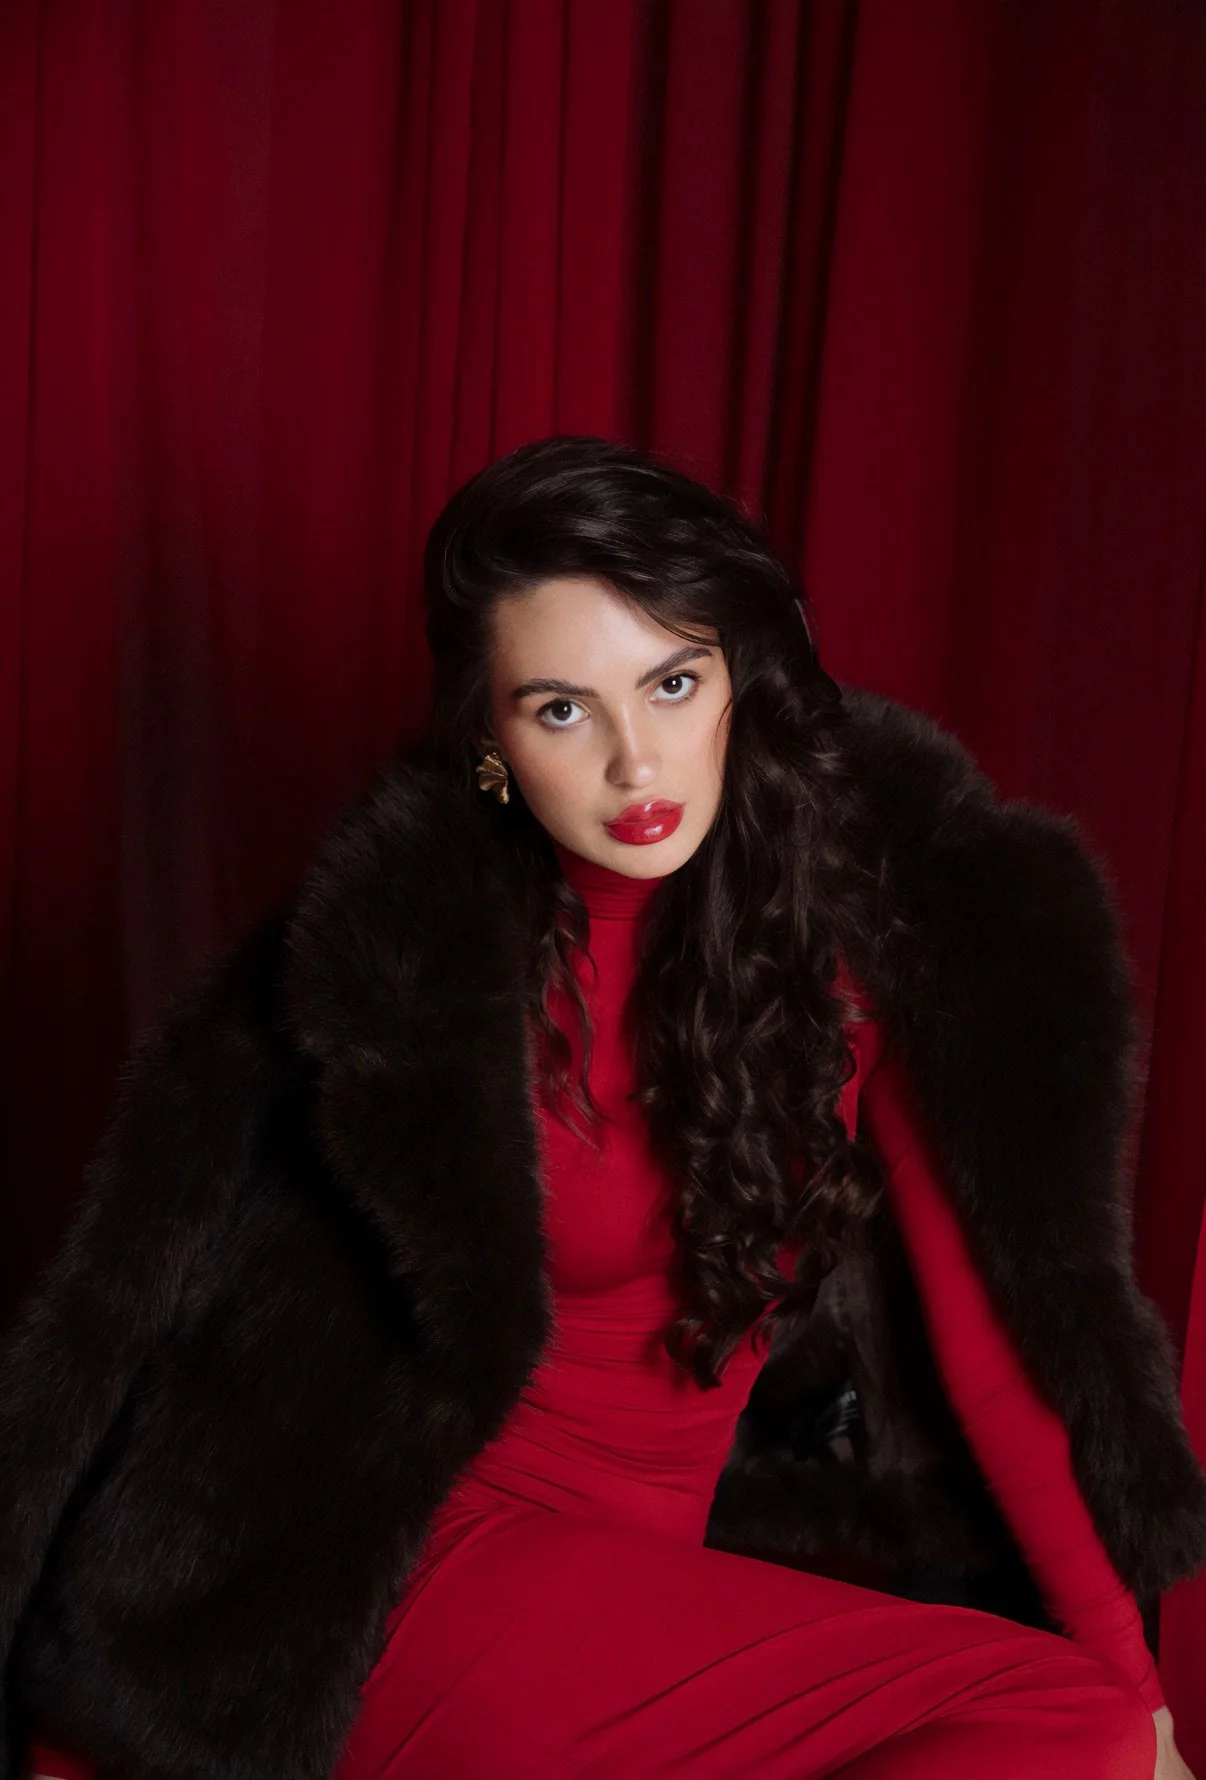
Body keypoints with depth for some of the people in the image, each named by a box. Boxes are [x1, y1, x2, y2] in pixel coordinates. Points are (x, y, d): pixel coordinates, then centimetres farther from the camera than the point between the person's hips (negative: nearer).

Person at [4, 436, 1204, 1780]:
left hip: (681, 1561, 5)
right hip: (449, 1560, -5)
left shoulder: (875, 904, -4)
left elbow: (997, 1304, -1)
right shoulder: (409, 963, -14)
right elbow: (144, 1296, -7)